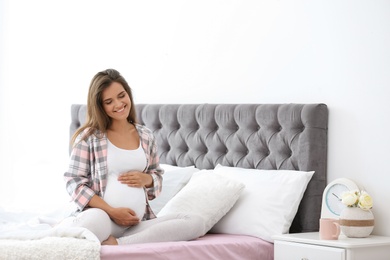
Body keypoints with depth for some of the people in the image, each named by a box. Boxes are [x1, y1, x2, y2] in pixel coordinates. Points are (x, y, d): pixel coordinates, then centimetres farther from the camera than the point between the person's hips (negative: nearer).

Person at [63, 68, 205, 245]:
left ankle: (115, 244, -26)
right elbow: (74, 183, -2)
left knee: (196, 222, -21)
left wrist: (146, 179, -1)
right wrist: (111, 211, -13)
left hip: (138, 223, 7)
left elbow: (158, 177, 25)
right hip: (104, 219, -7)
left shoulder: (146, 136, 16)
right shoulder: (89, 136, 3)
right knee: (95, 220, -46)